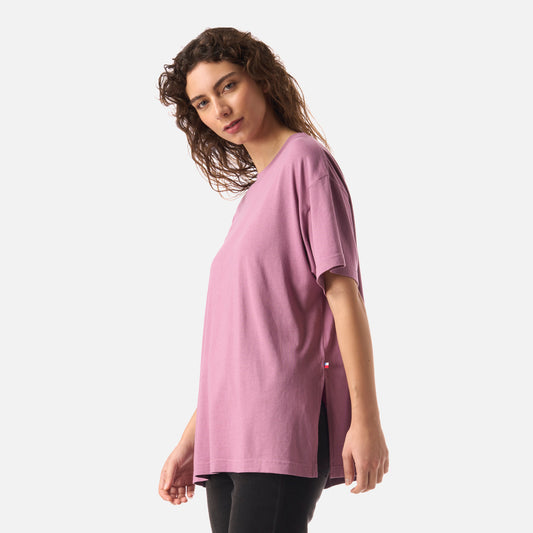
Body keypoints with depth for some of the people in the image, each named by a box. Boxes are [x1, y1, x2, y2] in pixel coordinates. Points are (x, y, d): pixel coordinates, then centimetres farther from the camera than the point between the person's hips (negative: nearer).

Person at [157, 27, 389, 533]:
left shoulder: (306, 160, 0)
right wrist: (189, 443, 19)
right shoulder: (251, 195, 23)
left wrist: (366, 417, -15)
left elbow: (344, 292, -8)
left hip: (286, 428, -7)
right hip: (229, 440, 7)